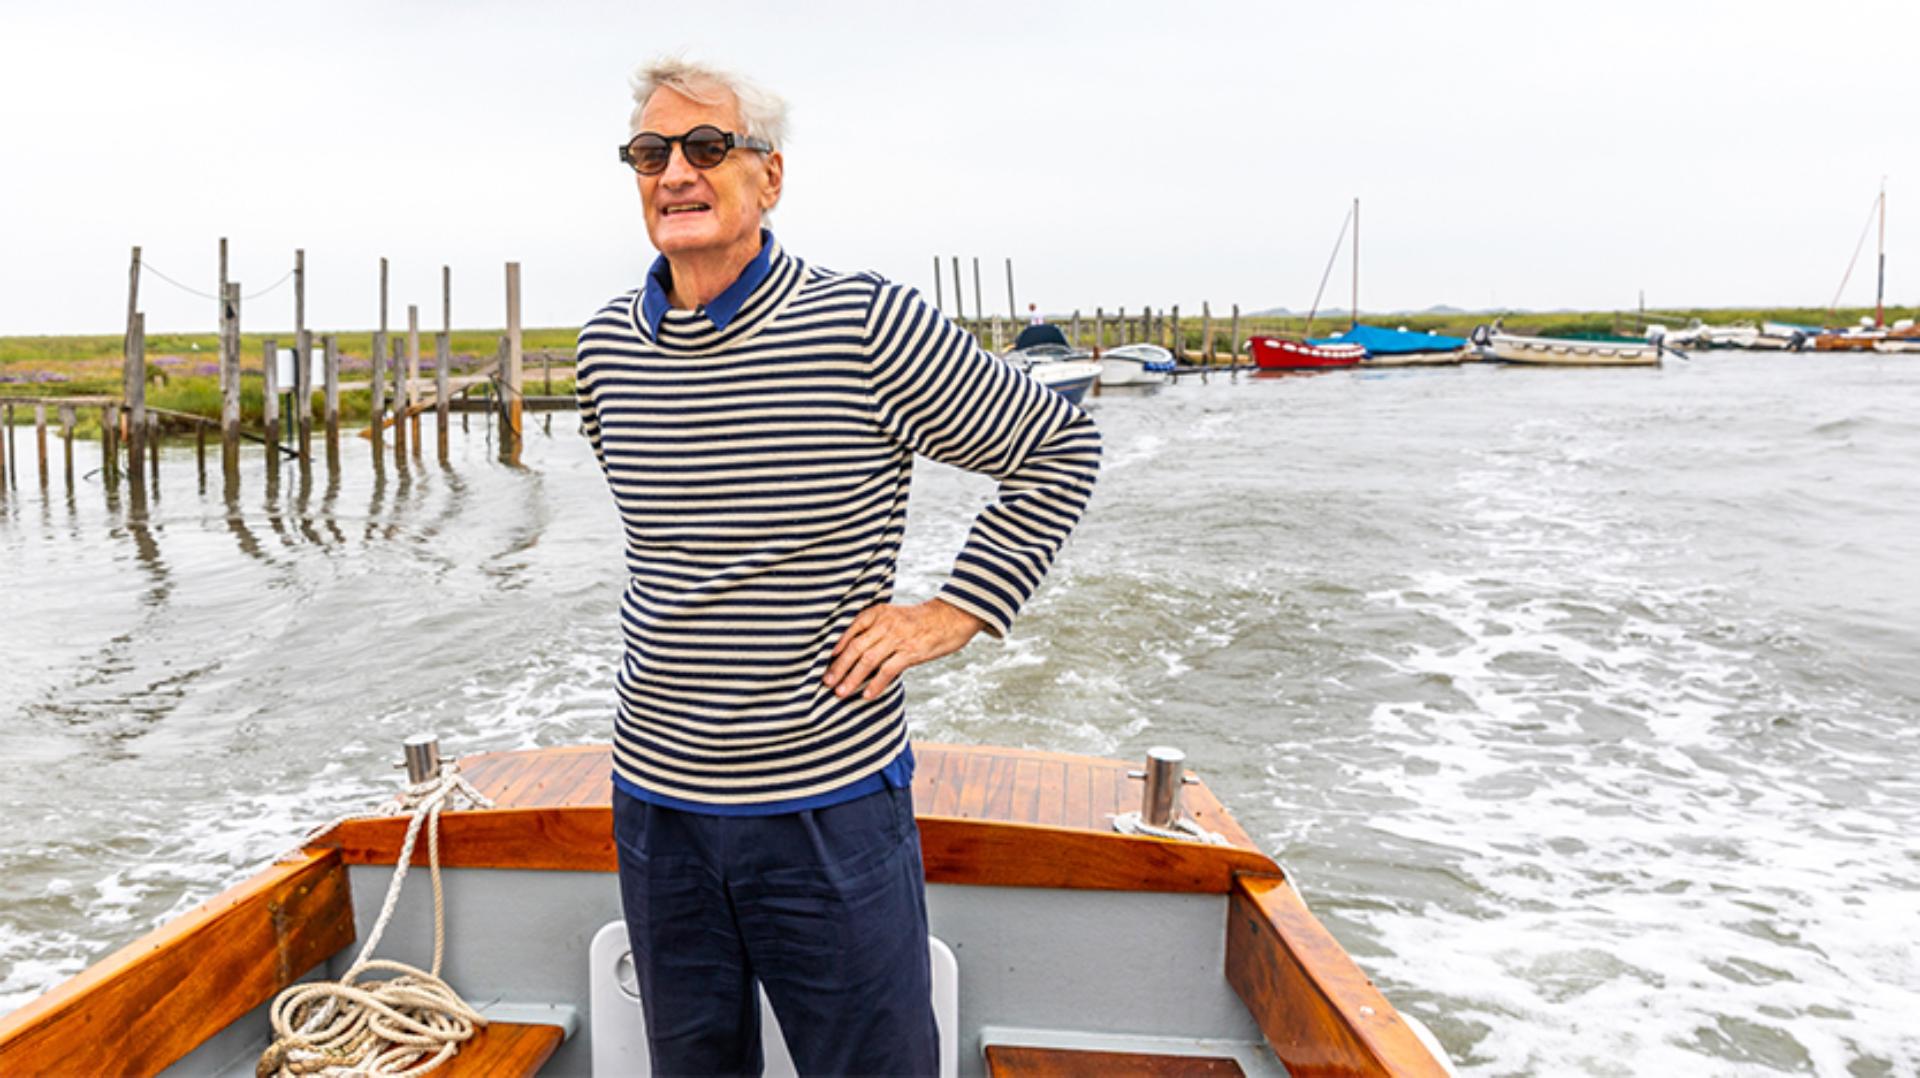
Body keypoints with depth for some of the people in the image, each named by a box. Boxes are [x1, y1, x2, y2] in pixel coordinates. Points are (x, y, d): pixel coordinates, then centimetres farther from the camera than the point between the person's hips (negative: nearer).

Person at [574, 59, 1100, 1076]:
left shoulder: (866, 325, -13)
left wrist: (954, 611, -7)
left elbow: (1061, 447, -3)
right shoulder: (607, 347, 3)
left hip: (831, 798, -4)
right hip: (654, 795, 5)